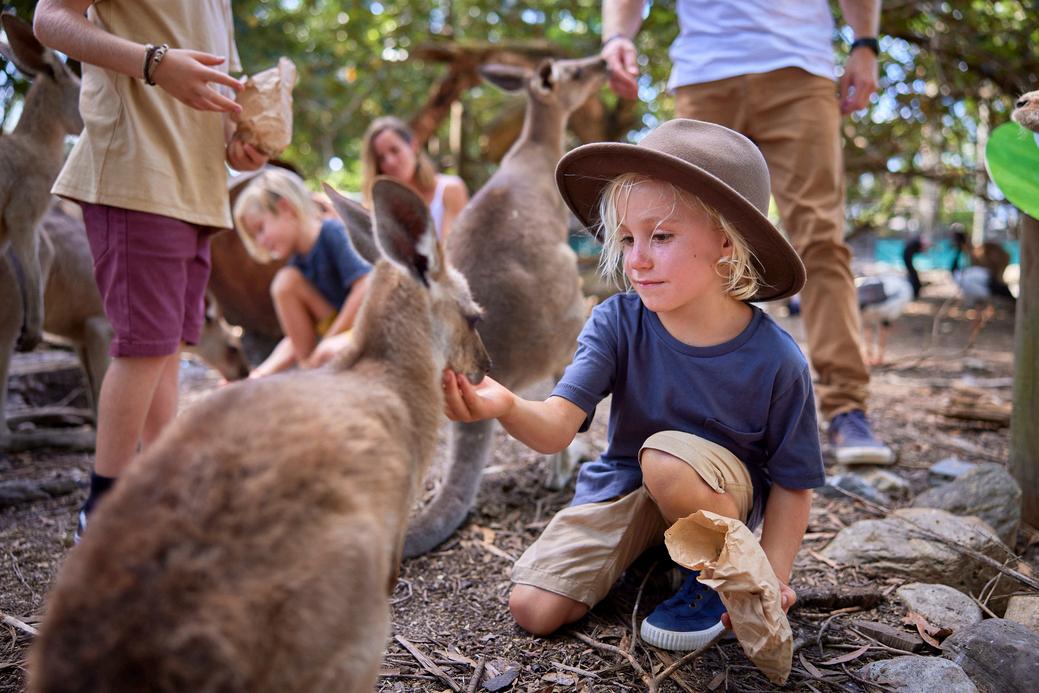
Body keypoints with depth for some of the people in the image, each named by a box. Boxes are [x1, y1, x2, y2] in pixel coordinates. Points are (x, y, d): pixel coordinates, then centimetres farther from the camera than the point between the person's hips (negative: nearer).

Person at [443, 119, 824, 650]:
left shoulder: (775, 360, -21)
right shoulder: (617, 323, -18)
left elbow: (792, 483, -10)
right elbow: (556, 427, -30)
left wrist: (771, 580, -18)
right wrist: (505, 407, -52)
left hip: (724, 492, -2)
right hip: (621, 487, 3)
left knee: (666, 458, -36)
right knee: (533, 610, -7)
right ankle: (642, 550, 19)